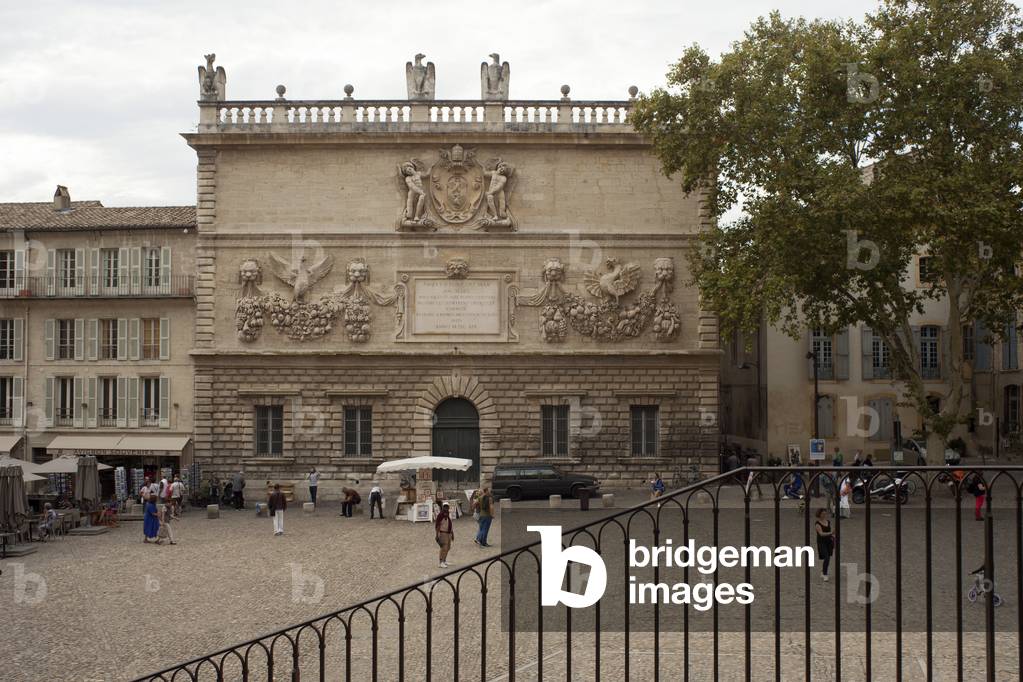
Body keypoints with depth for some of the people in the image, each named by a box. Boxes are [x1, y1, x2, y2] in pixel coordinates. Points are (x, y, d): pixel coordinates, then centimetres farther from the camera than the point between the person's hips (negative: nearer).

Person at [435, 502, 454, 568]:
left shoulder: (449, 514, 10)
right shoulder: (440, 515, -14)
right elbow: (437, 525, -16)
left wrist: (452, 533, 20)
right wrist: (437, 535, -21)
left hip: (449, 533, 8)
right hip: (443, 533, -8)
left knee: (448, 548, 16)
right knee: (444, 548, -13)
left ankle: (444, 560, 30)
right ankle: (442, 562, -12)